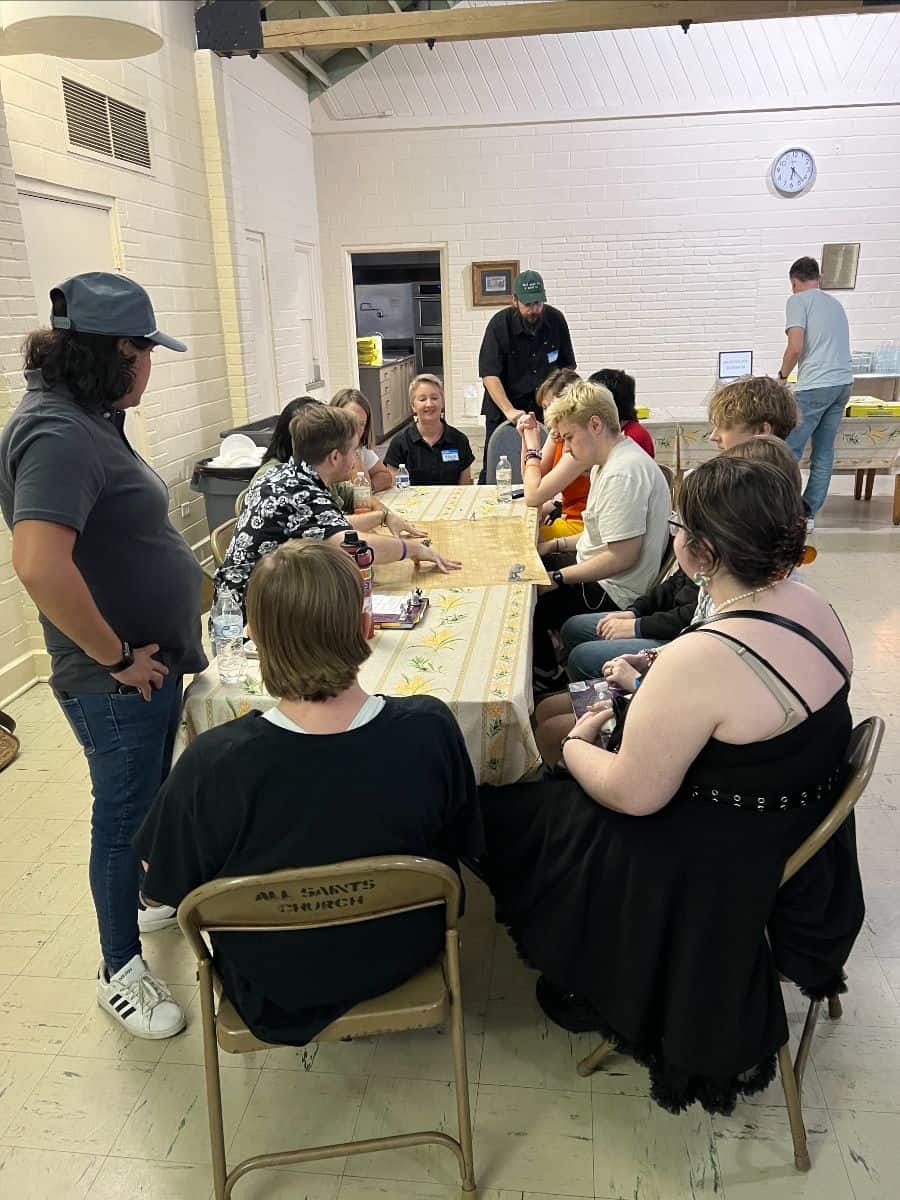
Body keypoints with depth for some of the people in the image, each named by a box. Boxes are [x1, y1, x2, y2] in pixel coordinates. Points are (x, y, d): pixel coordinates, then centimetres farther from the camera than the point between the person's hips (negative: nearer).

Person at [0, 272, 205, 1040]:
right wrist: (115, 657, -24)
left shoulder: (87, 419, 7)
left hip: (155, 661, 9)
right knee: (124, 815, 9)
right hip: (118, 681, -9)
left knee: (152, 798, 26)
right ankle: (120, 972, 30)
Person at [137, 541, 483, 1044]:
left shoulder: (211, 765, -32)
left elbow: (172, 889, -13)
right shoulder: (431, 728, -29)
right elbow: (461, 845, -10)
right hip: (405, 956, 1)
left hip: (273, 988, 0)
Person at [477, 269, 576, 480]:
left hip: (545, 408, 3)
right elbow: (489, 374, -17)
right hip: (503, 409, -3)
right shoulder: (500, 324, -11)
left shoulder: (556, 320, 0)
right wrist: (509, 410, -27)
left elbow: (567, 367, 11)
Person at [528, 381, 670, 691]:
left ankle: (546, 676, 16)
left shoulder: (623, 474, -25)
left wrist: (556, 578, -22)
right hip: (606, 579, 11)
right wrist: (557, 545, 9)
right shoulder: (611, 461, 8)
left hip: (614, 593, -11)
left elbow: (623, 556, -28)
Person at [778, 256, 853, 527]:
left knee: (789, 450, -2)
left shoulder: (798, 300, -1)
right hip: (843, 383, 8)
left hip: (815, 385, -8)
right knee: (824, 452, 9)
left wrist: (782, 376, 4)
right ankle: (808, 513, 12)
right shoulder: (835, 303, 21)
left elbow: (796, 348, -13)